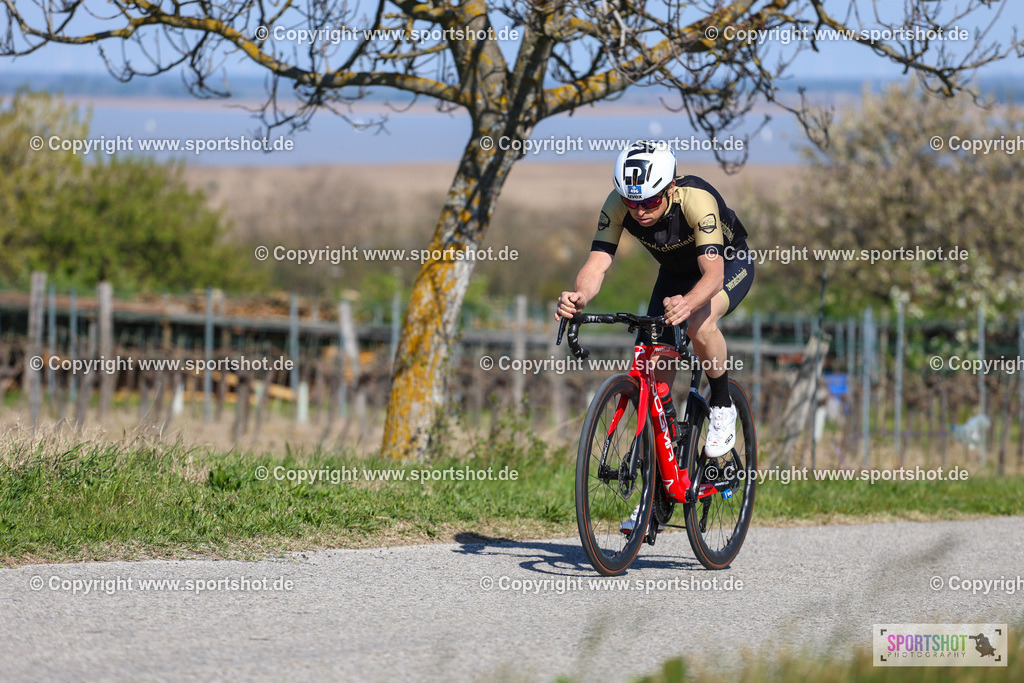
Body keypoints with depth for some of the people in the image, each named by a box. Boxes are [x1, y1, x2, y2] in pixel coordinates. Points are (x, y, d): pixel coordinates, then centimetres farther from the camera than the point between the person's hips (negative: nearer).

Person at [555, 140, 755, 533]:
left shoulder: (696, 199, -38)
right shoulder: (618, 205, -26)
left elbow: (713, 272, -47)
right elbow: (597, 262, -33)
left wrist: (687, 303, -68)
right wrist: (579, 298, -55)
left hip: (729, 263, -5)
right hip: (676, 272, 5)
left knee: (699, 323, -38)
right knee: (654, 377, -6)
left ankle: (722, 407, -10)